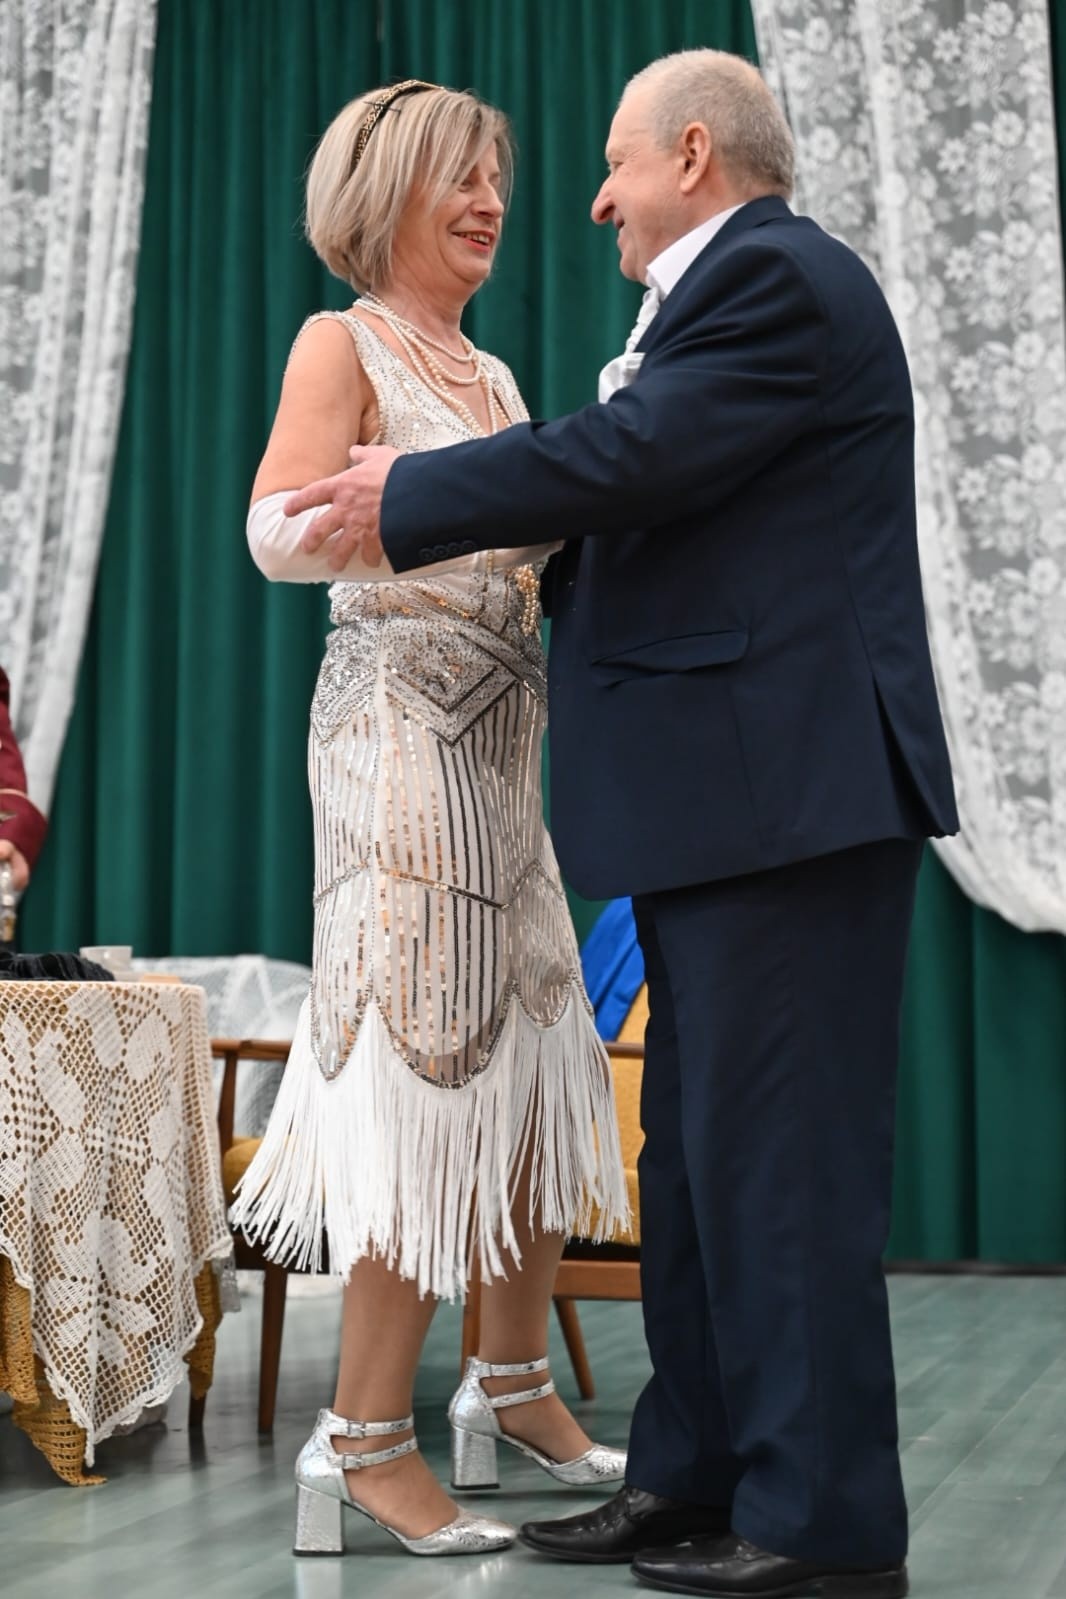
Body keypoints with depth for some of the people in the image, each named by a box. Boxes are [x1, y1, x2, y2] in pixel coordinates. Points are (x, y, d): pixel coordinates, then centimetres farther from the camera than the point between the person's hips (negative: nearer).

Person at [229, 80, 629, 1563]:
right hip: (400, 732, -8)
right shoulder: (343, 345, -2)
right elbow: (280, 533, -17)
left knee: (543, 1069, 10)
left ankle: (514, 1384, 24)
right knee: (430, 1069, -9)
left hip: (501, 744, 8)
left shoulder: (493, 375, 20)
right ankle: (366, 1439, -1)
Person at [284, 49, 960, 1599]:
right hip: (726, 794, 11)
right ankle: (694, 1474, 23)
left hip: (785, 788, -11)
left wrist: (410, 499, -10)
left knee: (776, 1156, -6)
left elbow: (630, 453, -20)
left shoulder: (779, 279, -11)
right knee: (697, 1155, 14)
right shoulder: (736, 291, 21)